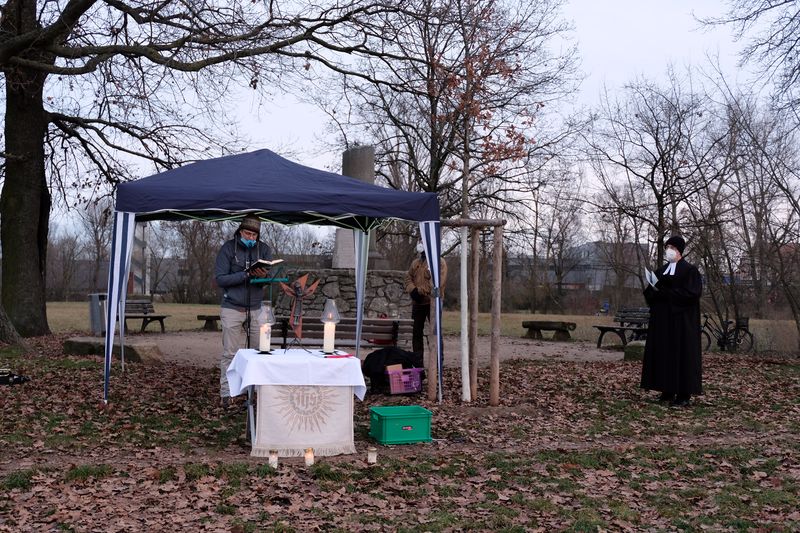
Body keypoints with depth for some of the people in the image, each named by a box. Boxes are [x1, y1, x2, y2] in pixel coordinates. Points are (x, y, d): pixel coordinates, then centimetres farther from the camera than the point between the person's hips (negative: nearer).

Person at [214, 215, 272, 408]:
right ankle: (226, 394, 3)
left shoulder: (264, 250, 7)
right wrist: (246, 275, -19)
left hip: (257, 308, 3)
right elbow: (220, 279, -8)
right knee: (230, 354, -2)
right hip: (232, 309, -2)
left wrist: (264, 276, -24)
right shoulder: (228, 248, -1)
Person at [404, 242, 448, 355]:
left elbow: (438, 282, -17)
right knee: (416, 332, 10)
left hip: (432, 302, -6)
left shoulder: (440, 262, -6)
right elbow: (408, 277, 14)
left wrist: (420, 291, -19)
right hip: (417, 302, 6)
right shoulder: (415, 262, 15)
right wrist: (412, 289, -7)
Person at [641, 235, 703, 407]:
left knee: (681, 354, -5)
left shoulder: (690, 270, -4)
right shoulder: (661, 271, 14)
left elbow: (692, 293, -15)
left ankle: (684, 394, -1)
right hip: (662, 319, 6)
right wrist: (654, 291, -12)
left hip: (682, 320, -6)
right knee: (663, 353, 4)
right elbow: (649, 292, 12)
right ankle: (668, 391, 10)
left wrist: (666, 293, -17)